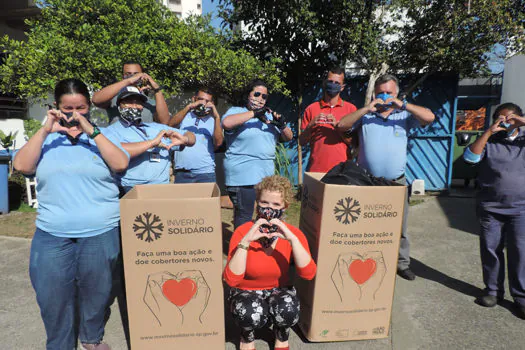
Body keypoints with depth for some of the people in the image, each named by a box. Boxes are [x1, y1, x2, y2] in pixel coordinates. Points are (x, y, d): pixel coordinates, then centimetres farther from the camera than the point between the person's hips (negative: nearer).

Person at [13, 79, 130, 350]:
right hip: (52, 235, 1)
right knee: (53, 297, 11)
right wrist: (45, 130, -11)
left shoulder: (101, 134, 3)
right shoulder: (47, 138, 8)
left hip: (101, 233, -1)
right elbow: (22, 166, -4)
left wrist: (91, 131, -17)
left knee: (97, 293, 13)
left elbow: (121, 164, -12)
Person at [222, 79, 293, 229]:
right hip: (243, 175, -7)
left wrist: (281, 125, -6)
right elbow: (226, 123, -26)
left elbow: (288, 137, 15)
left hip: (266, 174, 7)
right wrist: (254, 113, -23)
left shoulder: (268, 116, 18)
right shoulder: (236, 111, -1)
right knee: (244, 216, -3)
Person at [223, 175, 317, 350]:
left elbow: (308, 274, -26)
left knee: (288, 310, -30)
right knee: (252, 314, -33)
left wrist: (292, 239, -37)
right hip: (246, 292, -1)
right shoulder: (242, 231, -19)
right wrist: (245, 241, -36)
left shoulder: (293, 233, -13)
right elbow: (231, 280, -27)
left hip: (279, 291, 2)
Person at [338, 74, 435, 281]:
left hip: (396, 182, 1)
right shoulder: (365, 115, 5)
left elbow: (429, 117, -6)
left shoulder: (404, 115, 6)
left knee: (399, 226, 11)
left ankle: (402, 264, 28)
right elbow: (341, 126, -7)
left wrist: (403, 105, -14)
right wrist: (366, 109, -13)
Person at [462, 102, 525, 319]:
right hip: (490, 208, 0)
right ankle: (493, 290, 20)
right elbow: (470, 157, -10)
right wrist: (489, 131, -11)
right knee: (490, 249, 6)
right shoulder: (489, 141, 6)